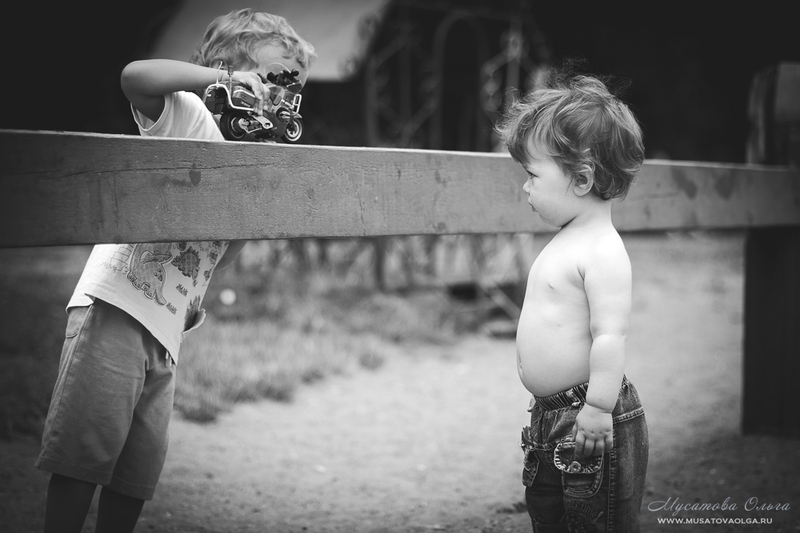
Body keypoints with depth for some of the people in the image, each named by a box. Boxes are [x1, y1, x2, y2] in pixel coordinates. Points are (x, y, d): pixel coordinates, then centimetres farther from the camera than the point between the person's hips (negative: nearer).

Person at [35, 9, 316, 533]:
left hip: (165, 332, 8)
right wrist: (221, 76, -18)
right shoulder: (188, 114, -1)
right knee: (86, 452, -8)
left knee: (140, 475, 9)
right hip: (116, 307, -8)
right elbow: (136, 76, -24)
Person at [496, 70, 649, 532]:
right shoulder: (568, 242, 12)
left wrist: (597, 411, -25)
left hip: (588, 424, -10)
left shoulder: (603, 250, -19)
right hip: (551, 417, 10)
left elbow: (611, 336, -24)